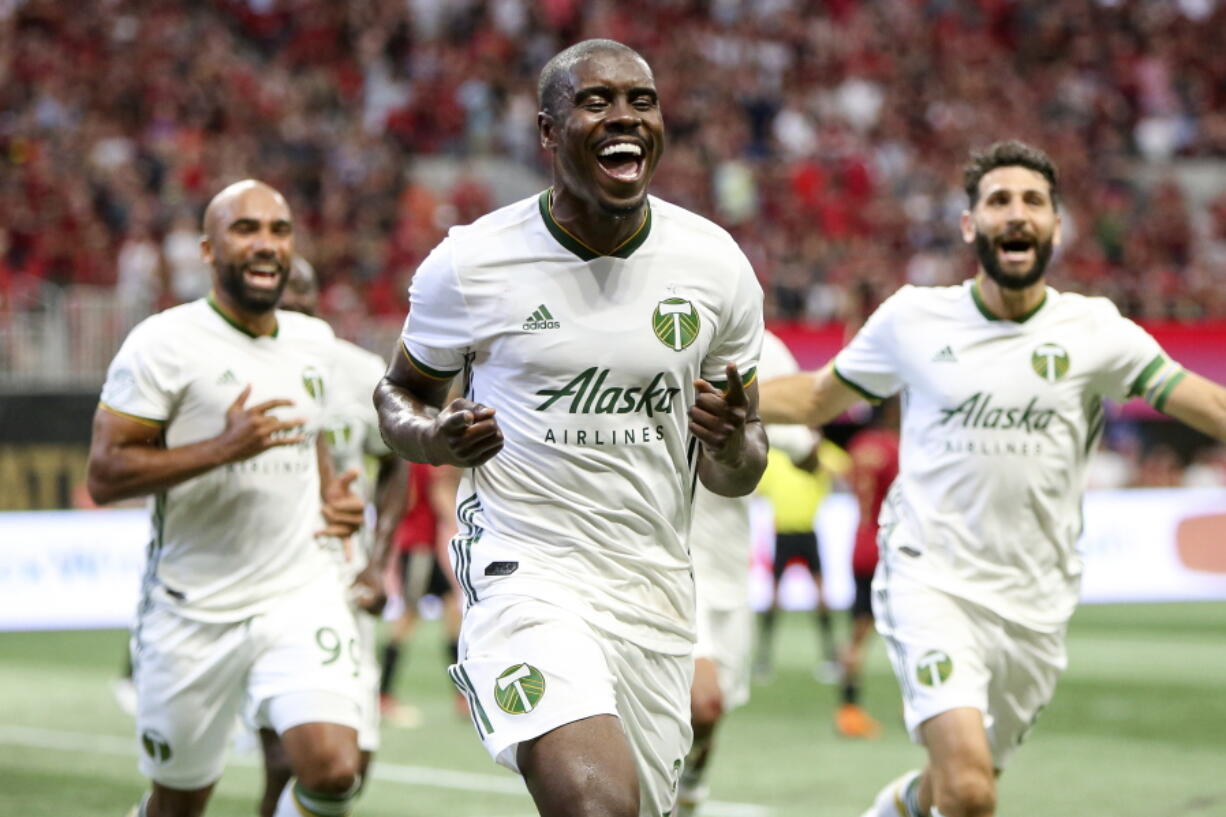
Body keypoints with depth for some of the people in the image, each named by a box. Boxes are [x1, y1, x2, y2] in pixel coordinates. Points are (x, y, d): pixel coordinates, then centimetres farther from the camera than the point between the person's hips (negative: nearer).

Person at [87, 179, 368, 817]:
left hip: (300, 596, 3)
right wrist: (223, 448, -25)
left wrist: (331, 491, 8)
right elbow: (104, 475, -14)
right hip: (194, 613, -3)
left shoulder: (315, 341, 9)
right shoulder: (165, 344, -10)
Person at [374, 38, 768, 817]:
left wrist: (733, 443, -13)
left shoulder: (716, 268, 2)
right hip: (527, 573, -4)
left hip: (656, 591, 4)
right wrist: (436, 438, -12)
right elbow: (401, 395, 12)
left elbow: (734, 478, 11)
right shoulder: (472, 264, -5)